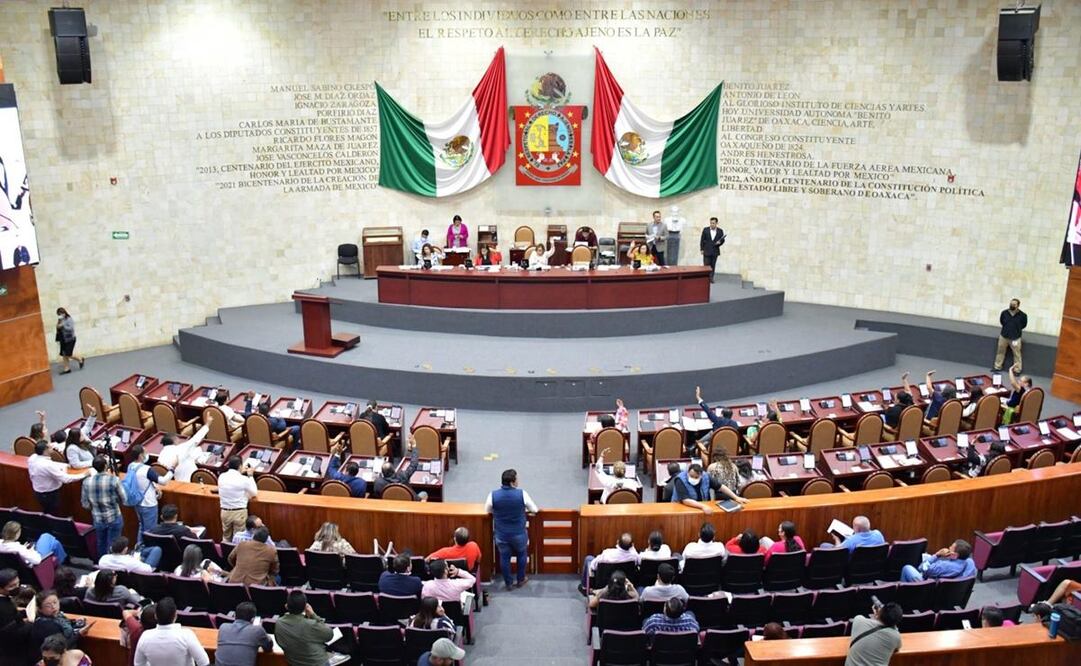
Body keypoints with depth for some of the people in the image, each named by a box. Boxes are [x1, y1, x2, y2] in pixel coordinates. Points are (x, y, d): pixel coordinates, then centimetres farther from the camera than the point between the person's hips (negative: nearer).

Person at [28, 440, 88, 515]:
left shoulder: (32, 458, -9)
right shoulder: (48, 465, -35)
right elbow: (65, 479, -31)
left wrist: (66, 465, 7)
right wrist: (83, 475, -22)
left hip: (38, 493, 8)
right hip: (50, 495, -8)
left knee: (46, 514, 27)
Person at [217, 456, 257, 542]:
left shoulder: (221, 477, -3)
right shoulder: (244, 479, -17)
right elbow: (254, 493, -1)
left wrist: (240, 473, 20)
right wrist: (250, 476, 5)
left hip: (225, 512, 4)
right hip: (239, 513, -4)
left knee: (226, 537, 19)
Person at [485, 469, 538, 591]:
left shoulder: (493, 495, -16)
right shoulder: (522, 494, -18)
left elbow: (487, 511, 3)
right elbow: (534, 510, -3)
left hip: (501, 534, 1)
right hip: (519, 533, 0)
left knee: (504, 557, 19)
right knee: (522, 554, 24)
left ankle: (508, 583, 31)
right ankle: (520, 580, 38)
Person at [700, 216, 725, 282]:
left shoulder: (720, 231, 1)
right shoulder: (705, 230, -1)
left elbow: (722, 240, 6)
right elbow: (702, 240, 2)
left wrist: (719, 242, -17)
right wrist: (701, 249, -2)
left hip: (715, 251, 1)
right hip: (706, 251, -1)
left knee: (713, 266, 5)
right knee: (706, 265, -1)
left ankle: (711, 278, 12)